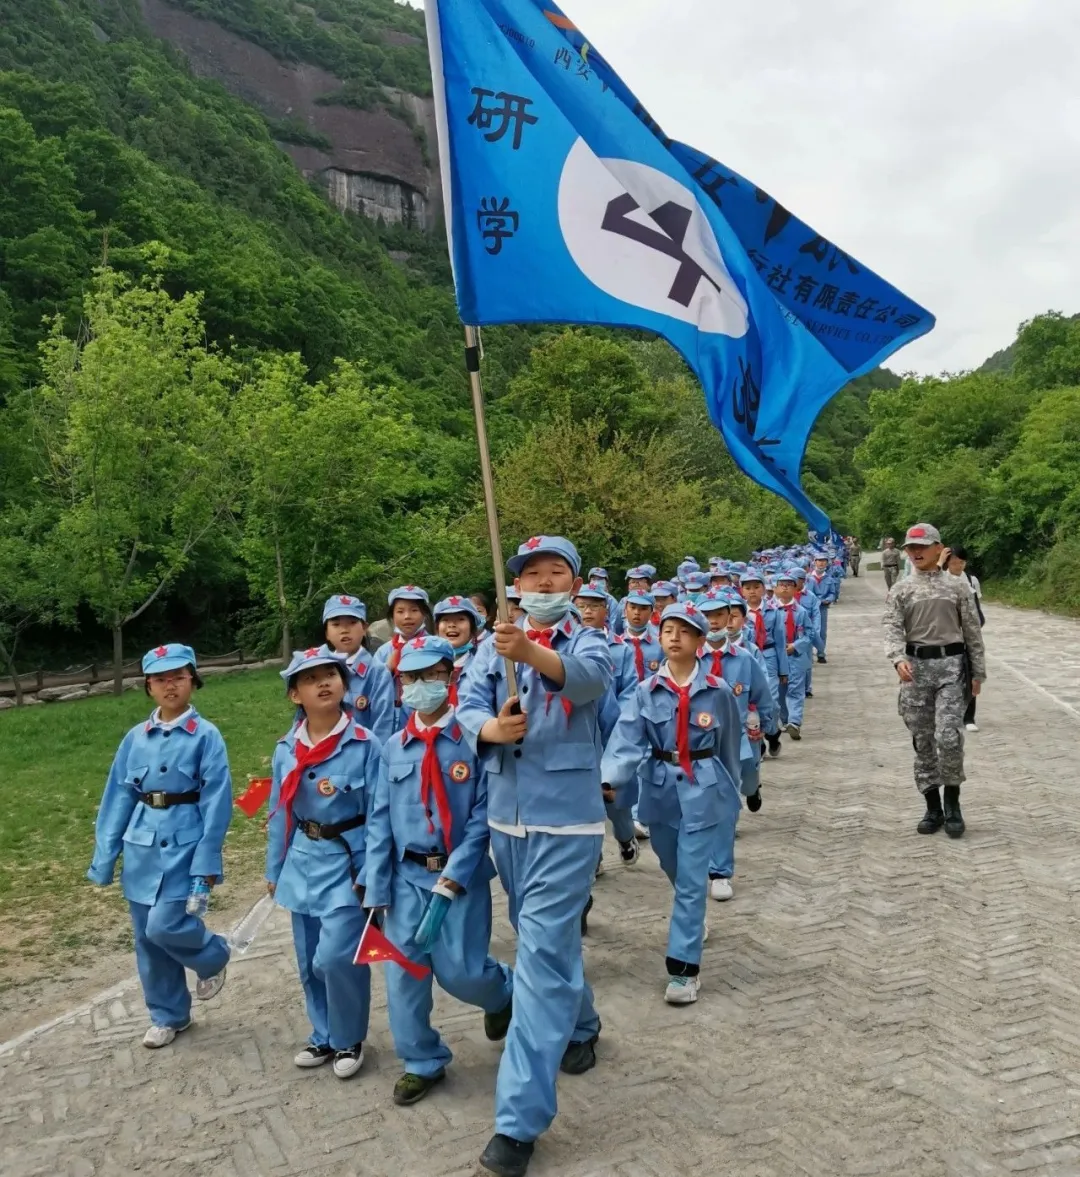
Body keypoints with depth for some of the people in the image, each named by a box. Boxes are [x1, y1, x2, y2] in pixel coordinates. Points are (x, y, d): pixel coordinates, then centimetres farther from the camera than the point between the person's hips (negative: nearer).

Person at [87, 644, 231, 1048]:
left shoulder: (206, 736, -8)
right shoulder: (135, 738, 5)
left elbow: (216, 801, -10)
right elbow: (118, 798, 9)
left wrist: (207, 860, -14)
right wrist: (104, 857, 7)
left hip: (183, 841, -5)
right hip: (141, 844, 5)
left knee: (164, 926, -14)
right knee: (146, 937, 10)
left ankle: (213, 957, 19)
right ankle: (168, 1016, 29)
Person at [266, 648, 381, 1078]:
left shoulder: (365, 745, -14)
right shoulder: (287, 750, 1)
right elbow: (280, 814, 10)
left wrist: (371, 874, -14)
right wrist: (275, 869, 13)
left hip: (347, 860, -5)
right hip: (304, 862, 5)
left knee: (336, 957, -10)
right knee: (309, 959, 14)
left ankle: (349, 1039, 16)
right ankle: (324, 1036, 35)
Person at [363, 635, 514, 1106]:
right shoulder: (394, 747, 4)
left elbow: (484, 814, -11)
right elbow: (379, 820, 5)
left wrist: (453, 877, -17)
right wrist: (376, 887, -1)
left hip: (461, 874, -4)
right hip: (407, 874, 4)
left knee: (459, 970, -4)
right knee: (403, 971, 5)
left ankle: (502, 993, 33)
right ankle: (422, 1062, 27)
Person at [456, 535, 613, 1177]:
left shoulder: (587, 641, -6)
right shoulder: (493, 645, 6)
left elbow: (588, 677, -30)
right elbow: (467, 708, -6)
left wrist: (532, 654, -50)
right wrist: (492, 727, -30)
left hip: (566, 818, -5)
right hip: (506, 815, 5)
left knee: (543, 951, -9)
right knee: (550, 937, 22)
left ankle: (521, 1117, -3)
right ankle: (581, 1028, 48)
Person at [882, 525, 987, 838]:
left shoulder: (957, 586, 5)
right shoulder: (900, 590, 5)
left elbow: (972, 631, 7)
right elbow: (892, 627, -7)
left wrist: (978, 672, 5)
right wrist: (899, 659, -25)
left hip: (950, 664, -2)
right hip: (915, 665, 2)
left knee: (949, 737, -13)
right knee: (922, 741, 7)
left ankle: (952, 802, 9)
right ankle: (933, 807, 18)